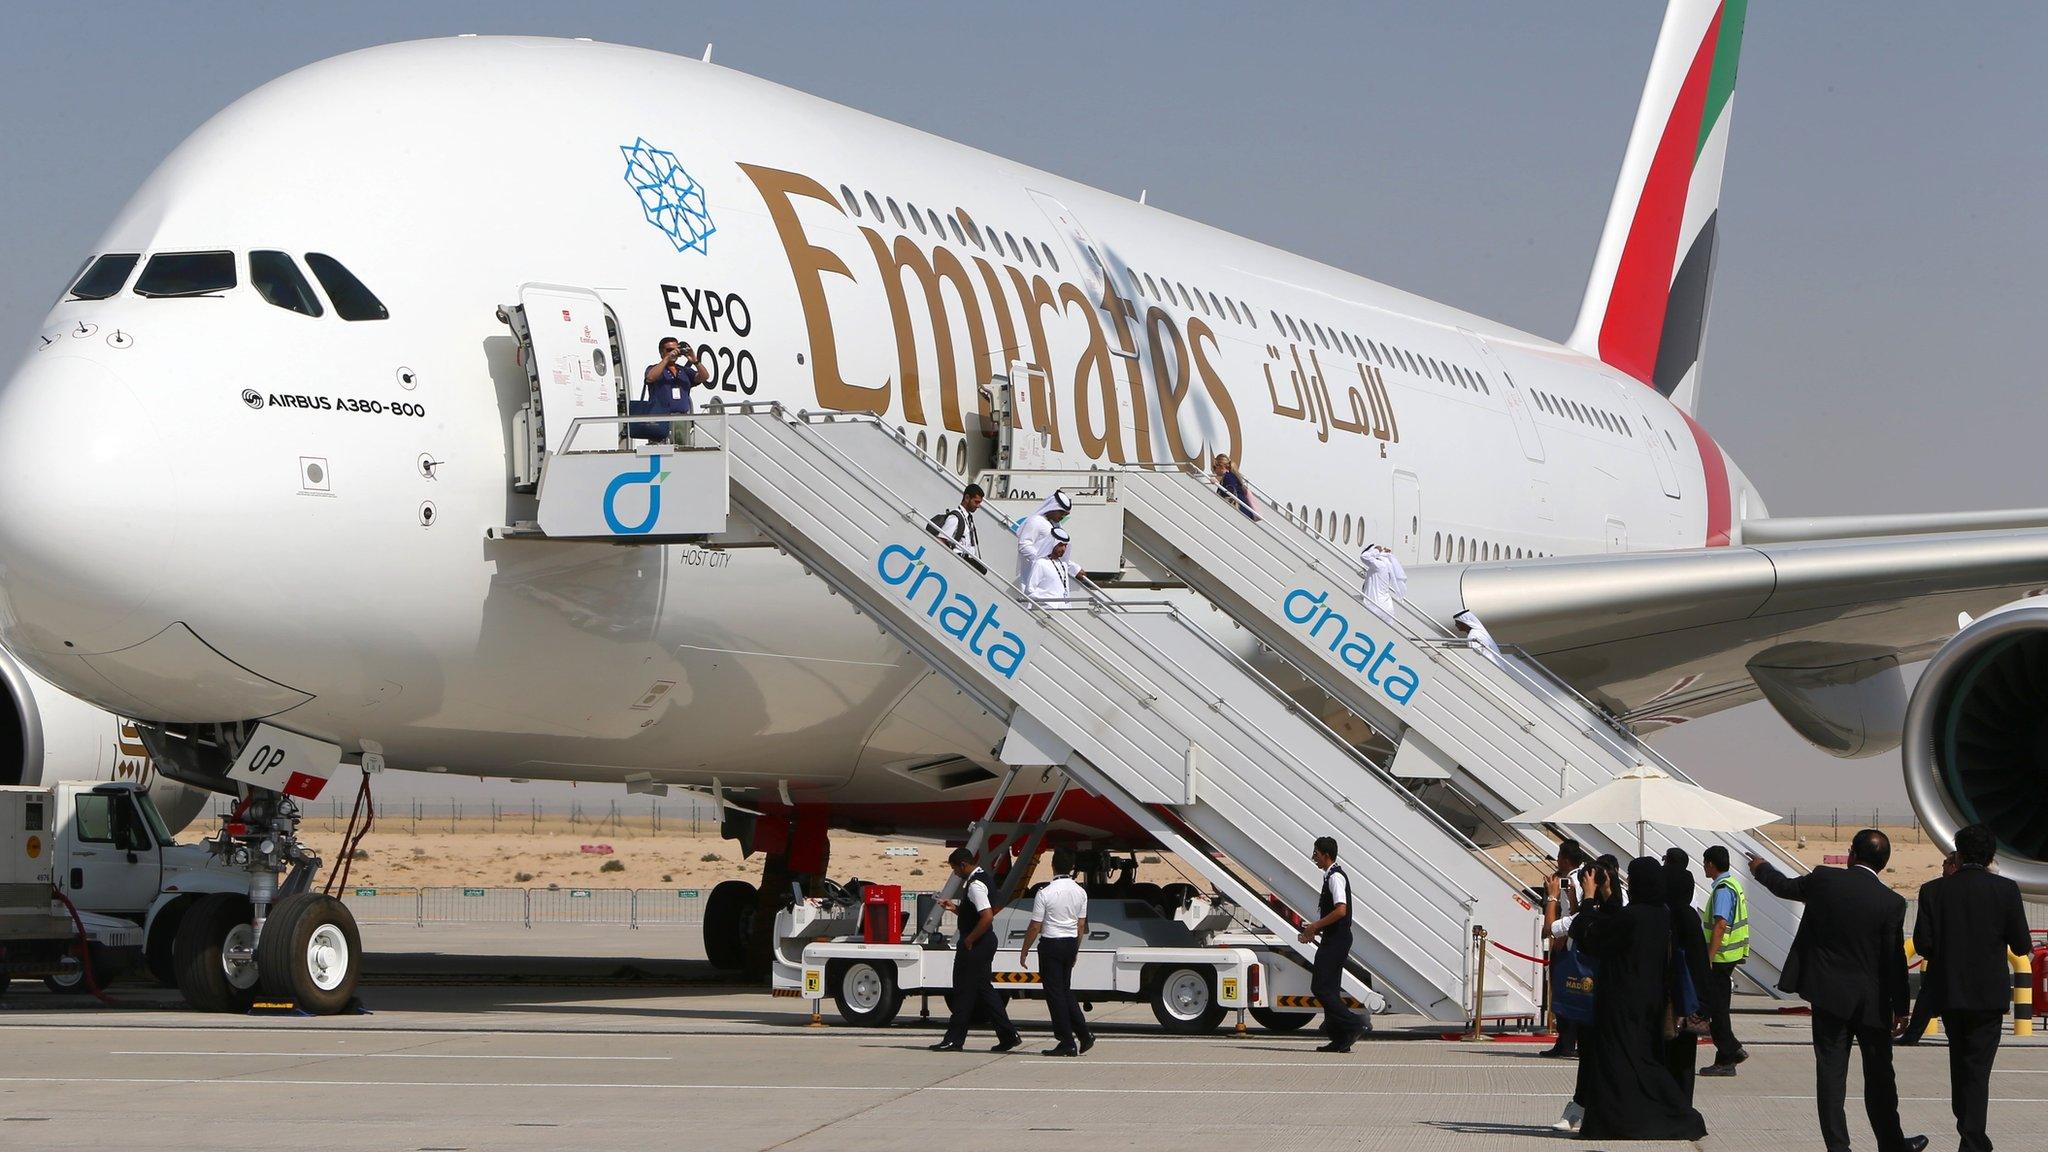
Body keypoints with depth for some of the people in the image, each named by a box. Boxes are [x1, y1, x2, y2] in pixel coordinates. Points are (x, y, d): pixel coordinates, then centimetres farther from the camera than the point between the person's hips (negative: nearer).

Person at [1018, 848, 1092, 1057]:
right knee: (1066, 991, 18)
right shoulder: (1080, 892, 2)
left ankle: (1068, 1043, -1)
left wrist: (1024, 951, -1)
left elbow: (1035, 927, -12)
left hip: (1051, 945, -6)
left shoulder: (1045, 893, -15)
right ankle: (1084, 1034, 10)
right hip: (1071, 944, 6)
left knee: (1055, 993, 0)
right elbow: (1081, 925, 9)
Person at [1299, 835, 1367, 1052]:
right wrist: (1312, 930, 17)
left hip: (1336, 940, -10)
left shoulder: (1336, 877, -14)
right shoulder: (1330, 876, 18)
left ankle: (1355, 1024, -14)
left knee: (1320, 988, -11)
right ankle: (1339, 1040, 10)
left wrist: (1315, 926, -17)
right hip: (1334, 940, 10)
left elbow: (1341, 910, -25)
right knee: (1330, 989, 10)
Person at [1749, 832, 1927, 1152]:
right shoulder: (1891, 902, -11)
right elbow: (1895, 960, -8)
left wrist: (1762, 869, 34)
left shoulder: (1823, 880, -7)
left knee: (1831, 1073, 4)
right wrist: (1900, 1008, 1)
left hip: (1828, 995, 1)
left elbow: (1785, 887, 12)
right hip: (1871, 1001, -1)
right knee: (1879, 1075, 13)